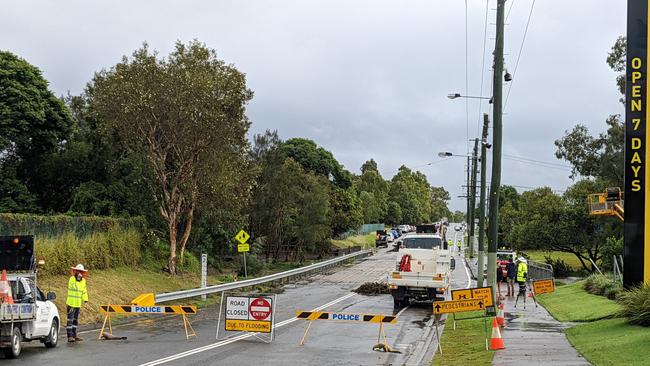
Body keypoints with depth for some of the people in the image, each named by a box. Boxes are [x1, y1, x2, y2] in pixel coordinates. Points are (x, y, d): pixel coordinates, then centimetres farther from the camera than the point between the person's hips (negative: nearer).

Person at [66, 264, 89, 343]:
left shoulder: (83, 281, 9)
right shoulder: (72, 279, -8)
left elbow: (84, 291, 11)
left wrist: (85, 299, 2)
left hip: (78, 304, 7)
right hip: (71, 303, -7)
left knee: (75, 320, 14)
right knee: (70, 320, -7)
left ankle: (74, 336, 20)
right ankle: (70, 336, -7)